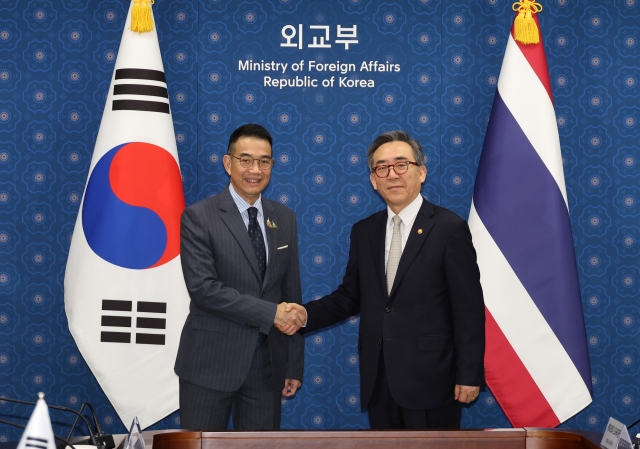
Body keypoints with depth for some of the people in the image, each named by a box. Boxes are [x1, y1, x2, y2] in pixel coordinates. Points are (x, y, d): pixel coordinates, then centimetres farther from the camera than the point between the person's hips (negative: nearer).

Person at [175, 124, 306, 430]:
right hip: (211, 361, -4)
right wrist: (270, 313, -20)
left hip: (267, 362, 4)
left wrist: (295, 365, 9)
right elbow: (202, 287, -17)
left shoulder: (284, 218, 9)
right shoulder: (199, 217, -7)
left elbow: (292, 292, 10)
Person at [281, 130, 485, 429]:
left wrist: (470, 375, -10)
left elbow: (469, 308, -8)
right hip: (378, 381, 5)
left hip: (430, 380, -5)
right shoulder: (363, 232, 9)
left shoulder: (449, 228, -7)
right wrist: (306, 314, -4)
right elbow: (350, 296, 13)